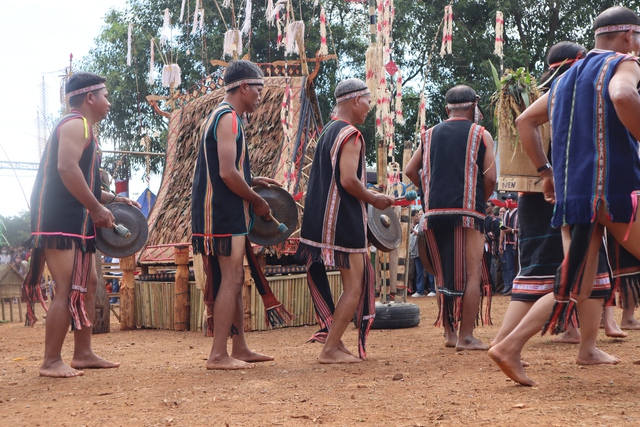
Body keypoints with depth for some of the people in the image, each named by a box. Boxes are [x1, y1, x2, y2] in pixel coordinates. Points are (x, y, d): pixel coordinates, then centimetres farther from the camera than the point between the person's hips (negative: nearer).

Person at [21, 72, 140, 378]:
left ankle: (83, 354, 19)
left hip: (72, 223, 11)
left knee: (89, 284, 14)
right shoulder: (76, 125, -10)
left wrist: (112, 199, 17)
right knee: (69, 290, -12)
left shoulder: (82, 129, 22)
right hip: (61, 223, -11)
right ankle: (51, 363, -8)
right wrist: (97, 208, -21)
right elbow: (67, 168, -26)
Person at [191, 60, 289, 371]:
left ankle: (239, 348, 20)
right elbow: (227, 173, -22)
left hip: (225, 214, 11)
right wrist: (256, 201, -11)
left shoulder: (225, 117, 19)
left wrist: (252, 181, 15)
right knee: (230, 280, -9)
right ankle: (218, 355, -9)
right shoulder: (228, 118, -13)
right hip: (224, 215, -11)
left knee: (233, 280, 13)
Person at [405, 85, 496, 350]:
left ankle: (449, 333, 18)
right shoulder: (480, 135, 2)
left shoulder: (430, 135, 14)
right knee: (471, 274, 0)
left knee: (443, 275, 14)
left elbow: (410, 171, 10)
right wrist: (481, 201, 11)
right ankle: (466, 336, -4)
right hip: (467, 212, -4)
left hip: (434, 212, 4)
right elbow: (490, 178, -5)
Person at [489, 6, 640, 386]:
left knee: (577, 288, 9)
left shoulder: (567, 78, 22)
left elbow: (525, 121, 24)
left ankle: (510, 348, -1)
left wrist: (546, 170, 23)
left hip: (573, 194, 7)